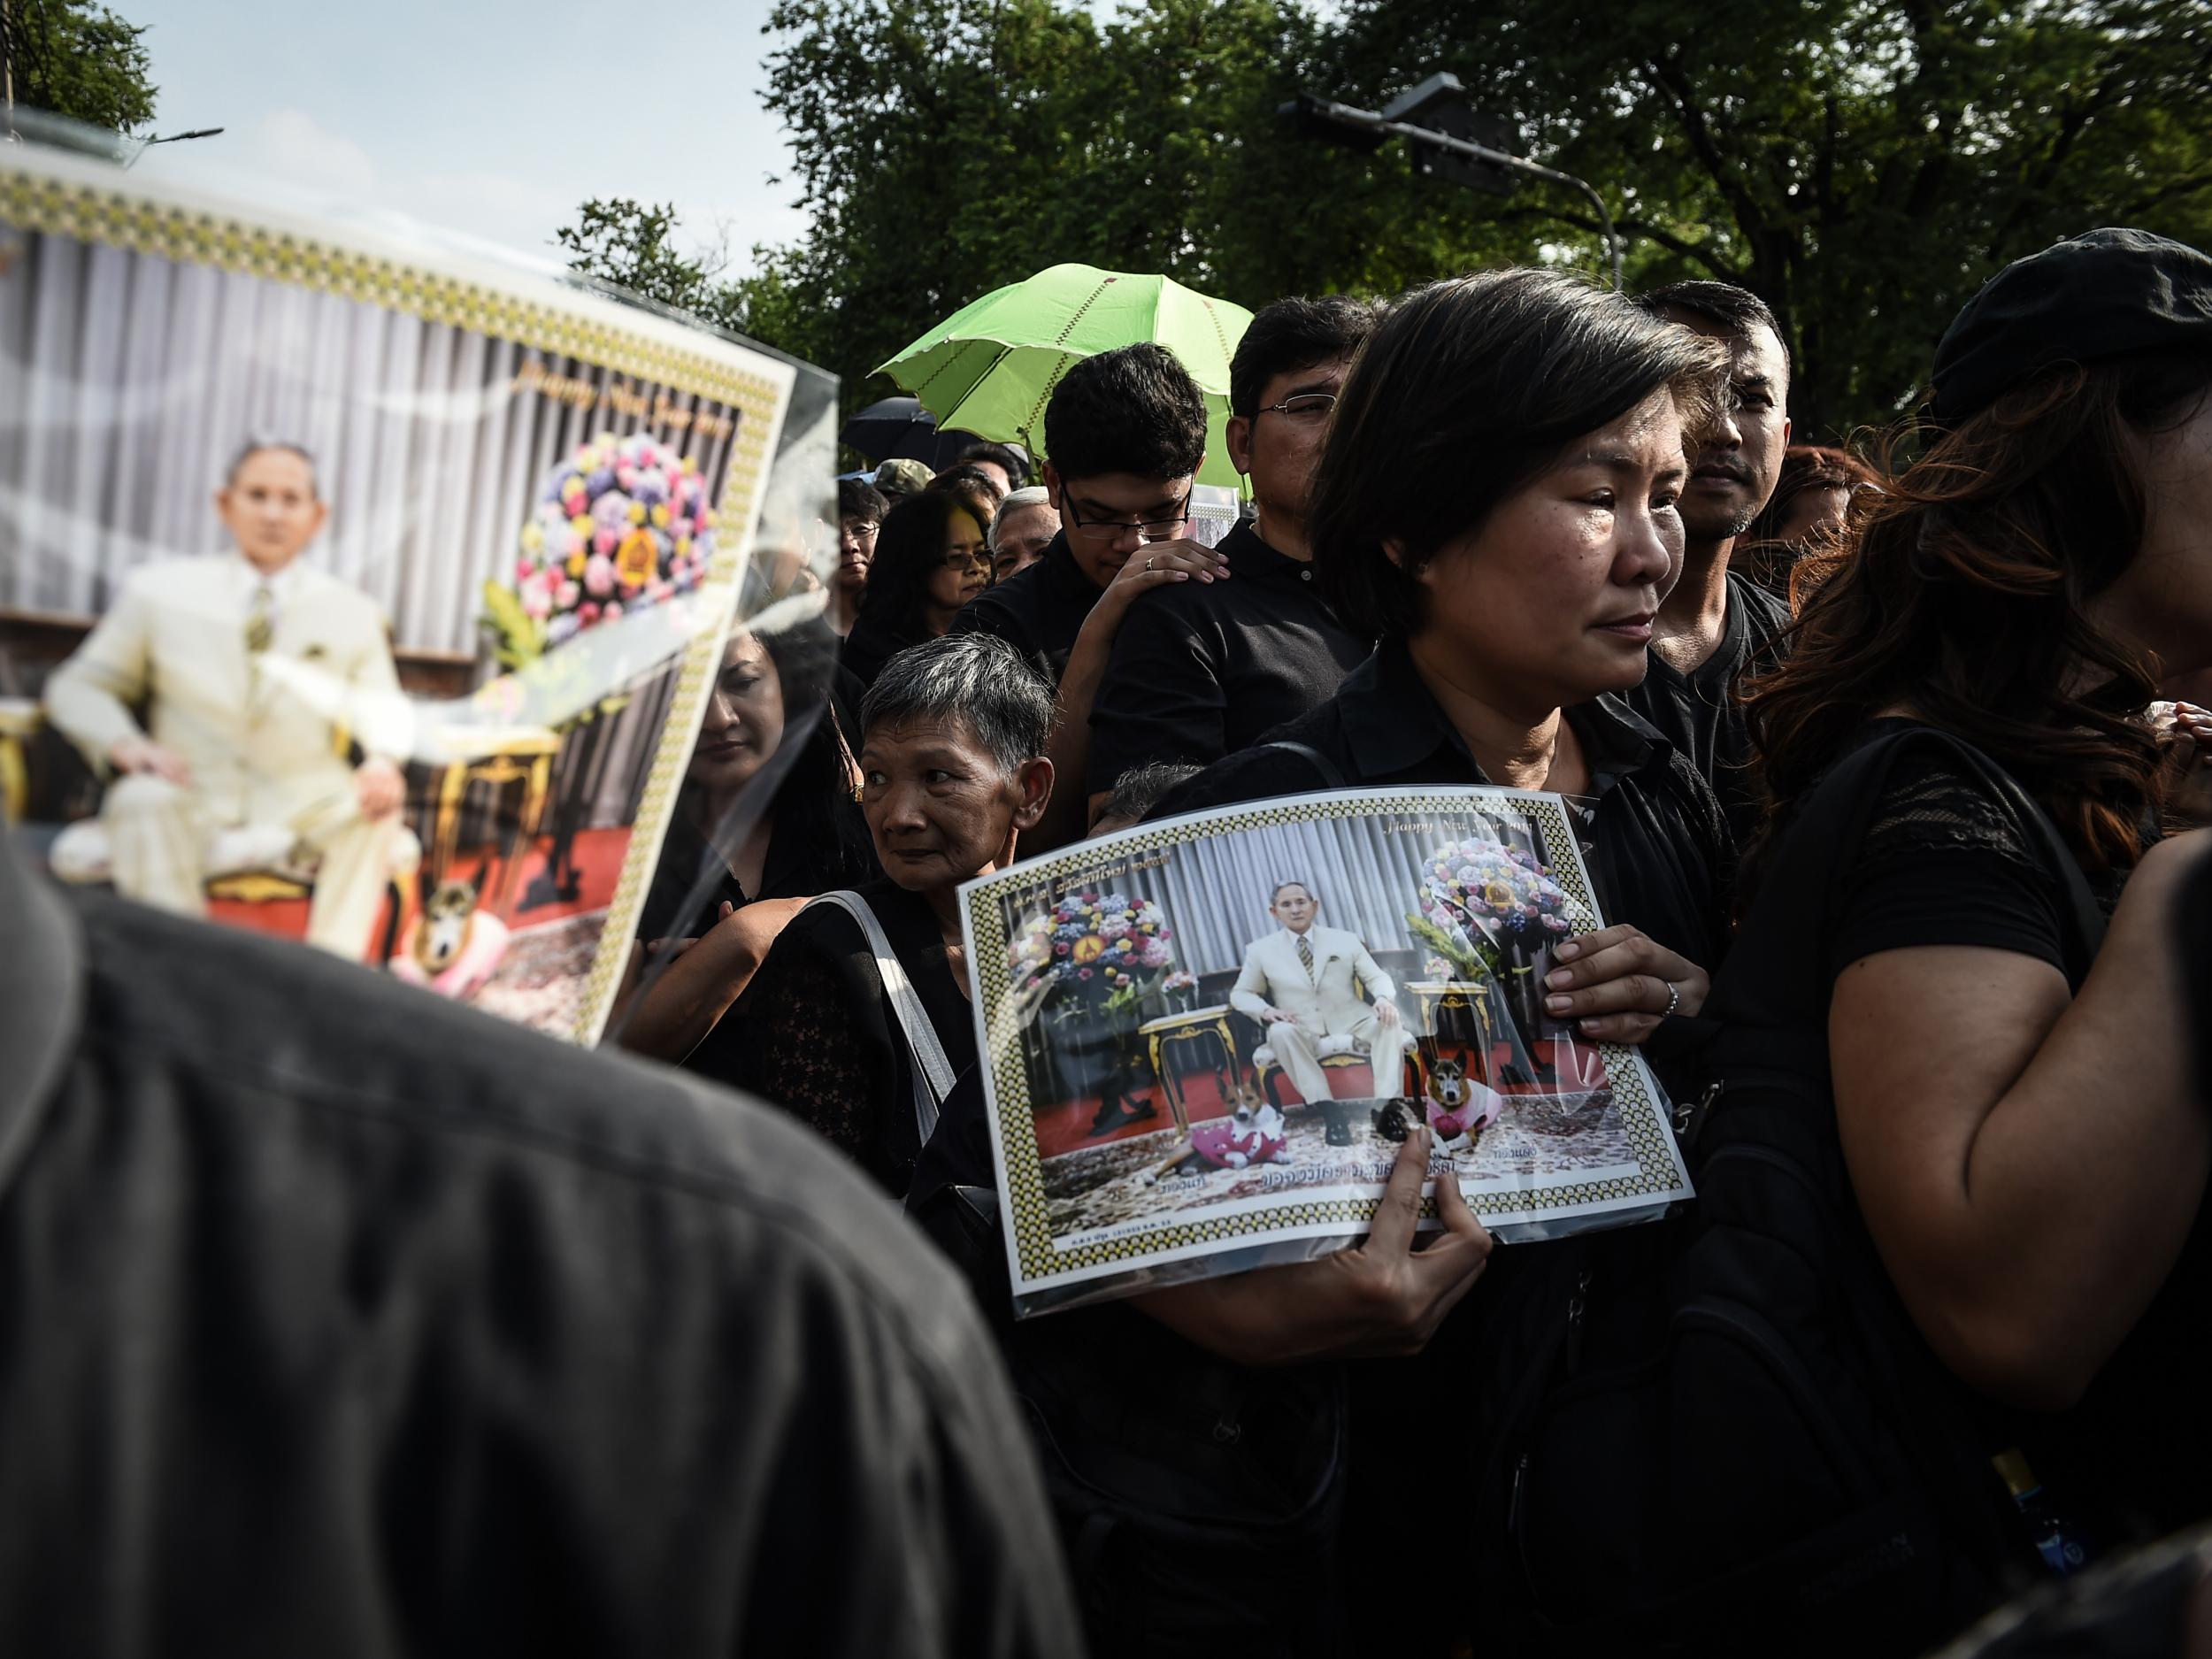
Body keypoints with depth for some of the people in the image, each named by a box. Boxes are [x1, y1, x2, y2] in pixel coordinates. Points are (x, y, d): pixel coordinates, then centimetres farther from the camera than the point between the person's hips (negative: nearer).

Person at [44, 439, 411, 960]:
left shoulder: (352, 612, 11)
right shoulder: (159, 590, 9)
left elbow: (383, 708, 6)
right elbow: (79, 687, 10)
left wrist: (384, 760, -20)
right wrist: (125, 745, -13)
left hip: (303, 806, 0)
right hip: (192, 801, 0)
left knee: (376, 806, -30)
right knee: (144, 798, -33)